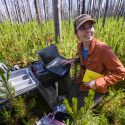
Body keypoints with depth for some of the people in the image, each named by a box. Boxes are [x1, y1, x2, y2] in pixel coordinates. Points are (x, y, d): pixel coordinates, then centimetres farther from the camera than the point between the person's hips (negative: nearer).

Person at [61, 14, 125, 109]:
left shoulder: (103, 49, -29)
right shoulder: (80, 45, -9)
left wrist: (97, 83, -27)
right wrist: (74, 60, -6)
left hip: (95, 89, -5)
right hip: (81, 82, 6)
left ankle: (98, 99, 25)